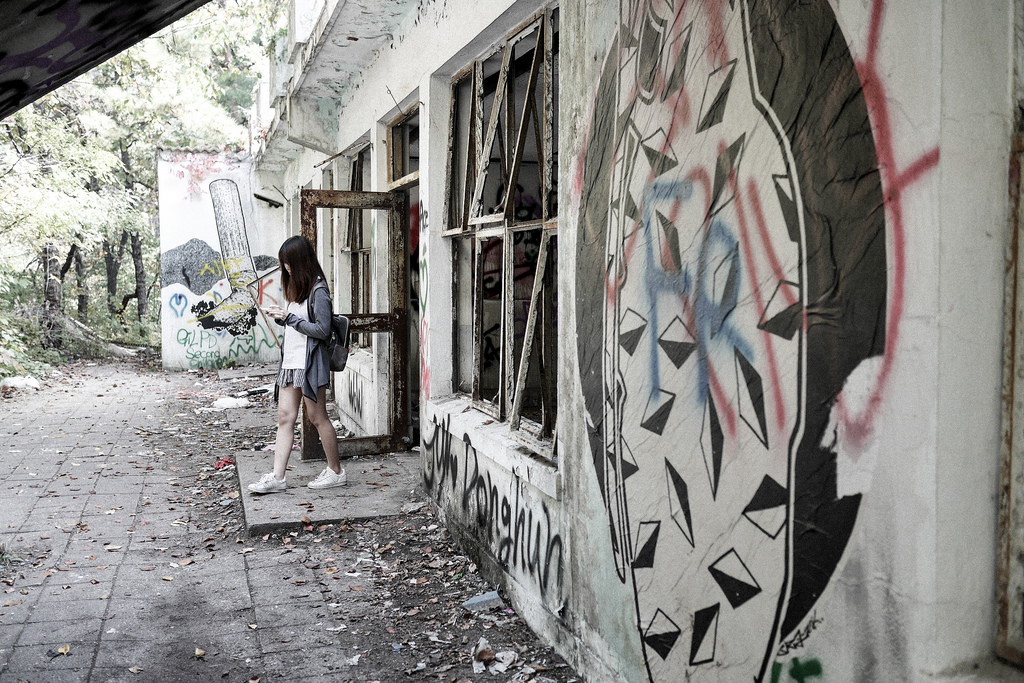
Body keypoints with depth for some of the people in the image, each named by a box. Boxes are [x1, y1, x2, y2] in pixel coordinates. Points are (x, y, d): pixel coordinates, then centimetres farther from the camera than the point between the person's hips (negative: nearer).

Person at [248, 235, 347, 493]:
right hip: (290, 362, 9)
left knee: (317, 418, 1)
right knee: (285, 418, 5)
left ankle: (336, 472, 15)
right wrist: (281, 316, 2)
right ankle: (277, 477, 5)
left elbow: (322, 330, -18)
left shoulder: (318, 291, -13)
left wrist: (290, 318, -16)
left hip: (309, 363, -9)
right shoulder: (297, 287, 16)